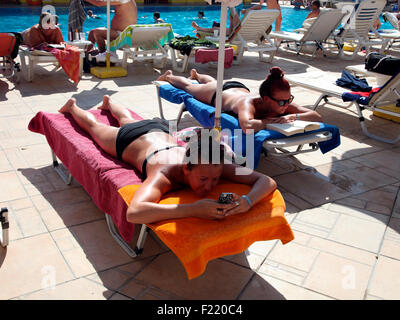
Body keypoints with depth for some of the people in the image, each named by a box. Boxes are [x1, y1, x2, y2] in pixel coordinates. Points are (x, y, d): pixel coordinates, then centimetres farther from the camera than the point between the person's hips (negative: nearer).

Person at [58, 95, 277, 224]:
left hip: (159, 131, 4)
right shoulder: (165, 174, -52)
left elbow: (268, 181, -43)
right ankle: (73, 106, 60)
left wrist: (247, 201, -64)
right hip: (130, 141, -4)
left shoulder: (216, 166, -41)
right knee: (93, 126, 31)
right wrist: (193, 210, -73)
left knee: (127, 120, 40)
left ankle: (109, 103, 71)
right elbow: (133, 213, -69)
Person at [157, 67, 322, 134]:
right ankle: (169, 76, 60)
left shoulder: (285, 104, -38)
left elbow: (318, 117, -39)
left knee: (212, 81, 40)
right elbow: (247, 126, -74)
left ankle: (196, 74, 74)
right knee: (188, 86, 27)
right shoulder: (249, 104, -53)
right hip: (219, 94, -5)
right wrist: (274, 121, -63)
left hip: (240, 88, 5)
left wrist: (293, 116, -55)